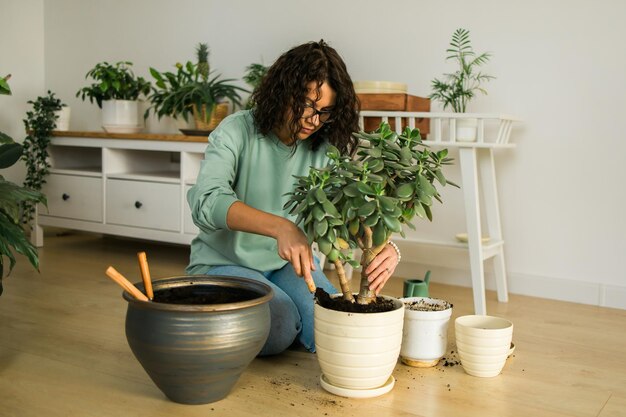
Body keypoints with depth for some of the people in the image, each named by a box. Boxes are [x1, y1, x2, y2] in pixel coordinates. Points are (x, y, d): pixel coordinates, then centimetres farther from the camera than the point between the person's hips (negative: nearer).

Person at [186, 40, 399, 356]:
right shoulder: (238, 131, -18)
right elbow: (207, 200, -34)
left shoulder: (328, 147, -7)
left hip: (288, 262, 4)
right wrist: (281, 227, -49)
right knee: (279, 328, -27)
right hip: (225, 263, -3)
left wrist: (383, 246, -40)